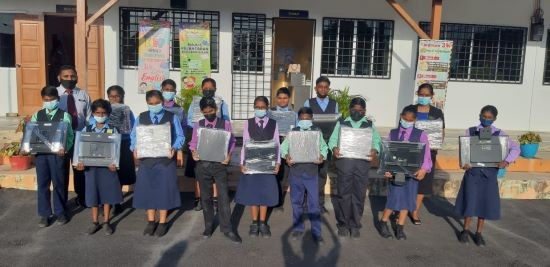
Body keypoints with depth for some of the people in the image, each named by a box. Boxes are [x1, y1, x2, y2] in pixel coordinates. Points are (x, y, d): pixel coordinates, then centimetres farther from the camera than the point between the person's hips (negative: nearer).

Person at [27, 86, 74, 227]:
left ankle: (60, 212, 20)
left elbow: (70, 135, -4)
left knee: (59, 184, 6)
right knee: (42, 184, 8)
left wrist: (65, 149, -20)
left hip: (57, 153, -3)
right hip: (40, 153, 3)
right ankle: (44, 214, 19)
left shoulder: (64, 115, 0)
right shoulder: (37, 116, 9)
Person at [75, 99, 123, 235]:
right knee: (93, 194, 9)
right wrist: (80, 162, -14)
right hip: (91, 167, 2)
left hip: (107, 167, -1)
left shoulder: (112, 130, -1)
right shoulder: (86, 130, 4)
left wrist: (113, 163, -20)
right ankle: (95, 222, 21)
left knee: (107, 194, 6)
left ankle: (106, 222, 19)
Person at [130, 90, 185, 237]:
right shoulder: (141, 118, 6)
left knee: (164, 189, 4)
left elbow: (180, 136, -1)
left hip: (166, 160, -2)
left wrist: (174, 148, -19)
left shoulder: (172, 117, -1)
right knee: (147, 189, 7)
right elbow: (133, 136, 9)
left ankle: (162, 222, 17)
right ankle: (151, 222, 22)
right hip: (146, 159, 2)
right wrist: (135, 149, -10)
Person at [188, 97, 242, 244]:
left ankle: (227, 229, 7)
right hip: (203, 165, 2)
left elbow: (231, 141, 3)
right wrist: (193, 152, -12)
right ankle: (208, 226, 27)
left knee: (224, 196, -3)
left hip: (220, 164, -2)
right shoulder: (198, 125, 5)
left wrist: (229, 155, -12)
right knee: (205, 197, 11)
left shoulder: (225, 123, 0)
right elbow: (193, 142, 8)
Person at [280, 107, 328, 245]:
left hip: (312, 172, -1)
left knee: (314, 203, -1)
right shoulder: (293, 132, 5)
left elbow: (324, 147, 8)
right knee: (296, 201, 11)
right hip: (296, 172, 1)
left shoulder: (317, 131, 6)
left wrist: (322, 156, -13)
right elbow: (283, 146, 4)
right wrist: (286, 155, -17)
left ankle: (316, 232, 7)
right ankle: (298, 228, 26)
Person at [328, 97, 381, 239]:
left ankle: (355, 225, 15)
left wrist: (375, 150, -16)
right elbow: (333, 139, 5)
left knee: (359, 195, 4)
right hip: (344, 162, 0)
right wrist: (334, 148, -17)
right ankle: (343, 224, 15)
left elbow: (376, 141, 6)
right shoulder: (341, 123, 11)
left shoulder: (370, 125, 13)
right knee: (343, 194, 3)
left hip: (362, 163, 1)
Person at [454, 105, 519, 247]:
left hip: (489, 173, 1)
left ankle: (478, 233, 22)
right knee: (470, 201, 0)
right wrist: (464, 163, -13)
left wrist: (507, 161, -17)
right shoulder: (471, 131, 1)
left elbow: (515, 148, -2)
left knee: (485, 203, 7)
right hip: (473, 171, -1)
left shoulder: (499, 134, 0)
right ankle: (465, 230, 18)